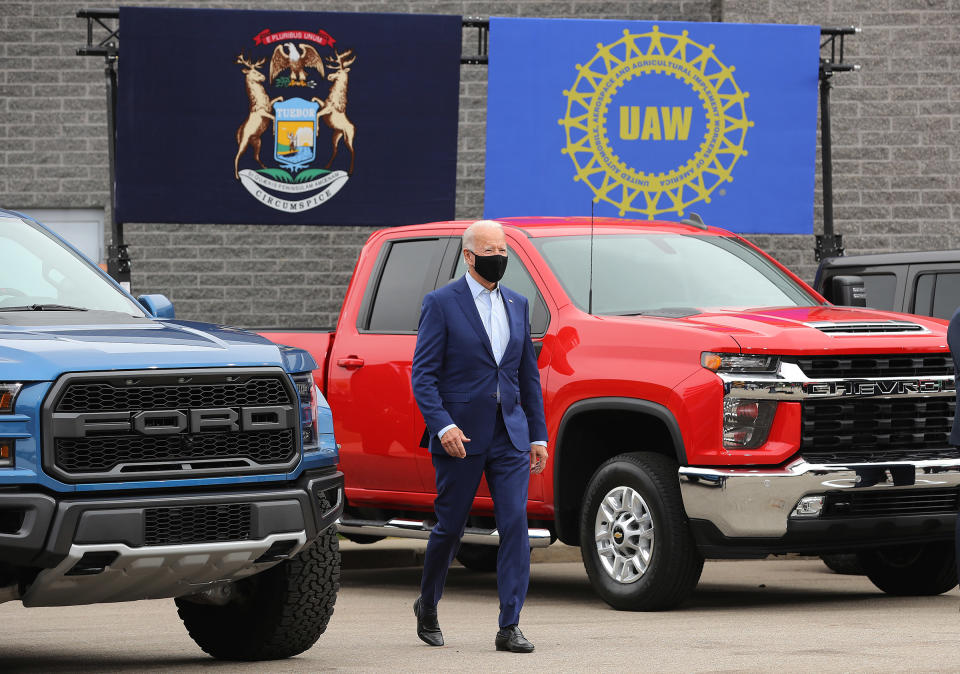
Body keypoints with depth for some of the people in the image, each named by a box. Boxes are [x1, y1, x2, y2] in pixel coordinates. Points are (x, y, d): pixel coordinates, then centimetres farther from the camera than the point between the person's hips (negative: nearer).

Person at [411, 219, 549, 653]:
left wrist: (538, 435, 11)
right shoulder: (441, 303, -3)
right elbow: (423, 374, -8)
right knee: (449, 528, 6)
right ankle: (427, 607, 30)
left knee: (515, 525, -7)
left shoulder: (517, 304, 13)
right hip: (461, 436, -4)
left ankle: (509, 626, -7)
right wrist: (443, 425, -20)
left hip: (510, 435, 4)